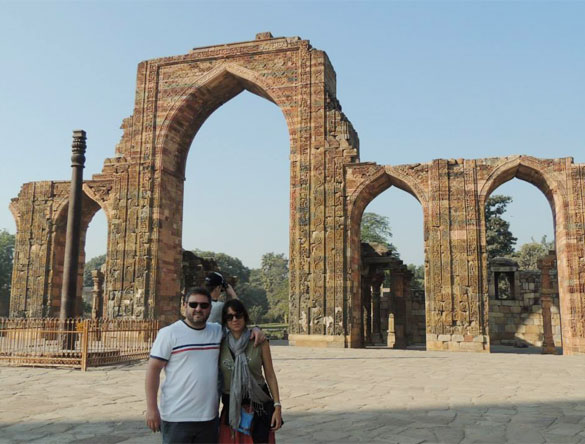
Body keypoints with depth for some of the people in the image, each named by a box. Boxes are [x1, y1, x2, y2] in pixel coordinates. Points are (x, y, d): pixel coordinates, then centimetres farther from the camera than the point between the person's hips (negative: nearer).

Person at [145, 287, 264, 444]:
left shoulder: (218, 331, 7)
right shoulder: (169, 333, -6)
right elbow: (153, 369, -7)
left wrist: (255, 329, 1)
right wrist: (151, 408, -12)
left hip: (209, 416, 5)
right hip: (177, 417, -5)